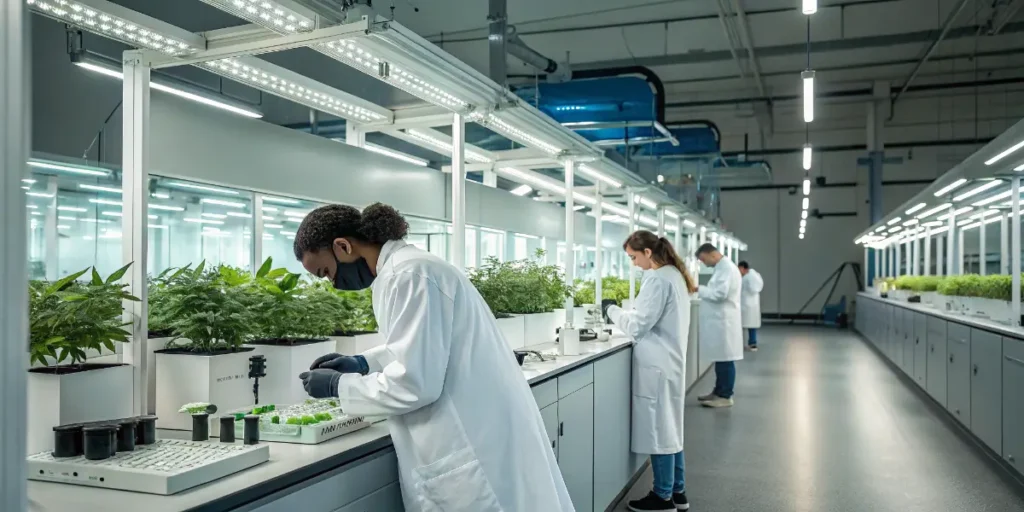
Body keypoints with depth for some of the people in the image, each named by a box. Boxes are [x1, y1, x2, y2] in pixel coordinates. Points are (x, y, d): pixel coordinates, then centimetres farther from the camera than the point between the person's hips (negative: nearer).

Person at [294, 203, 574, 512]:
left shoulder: (409, 274, -20)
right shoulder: (400, 268, 10)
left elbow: (413, 383, -23)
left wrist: (338, 386, -9)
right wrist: (363, 363, 12)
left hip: (480, 442, -9)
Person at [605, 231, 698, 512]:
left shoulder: (657, 279, -18)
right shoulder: (674, 275, 13)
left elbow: (639, 324, -17)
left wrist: (614, 312, -1)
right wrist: (625, 312, 11)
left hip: (657, 363, -10)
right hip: (671, 360, 10)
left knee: (657, 429, 0)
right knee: (669, 427, 16)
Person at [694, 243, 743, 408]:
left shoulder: (726, 267, -15)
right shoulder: (722, 267, 17)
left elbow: (720, 294, -24)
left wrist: (699, 289, -15)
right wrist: (701, 291, 9)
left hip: (724, 321, -10)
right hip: (719, 320, 10)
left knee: (725, 359, -3)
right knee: (720, 359, 14)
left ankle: (725, 396, 3)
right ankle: (718, 392, 22)